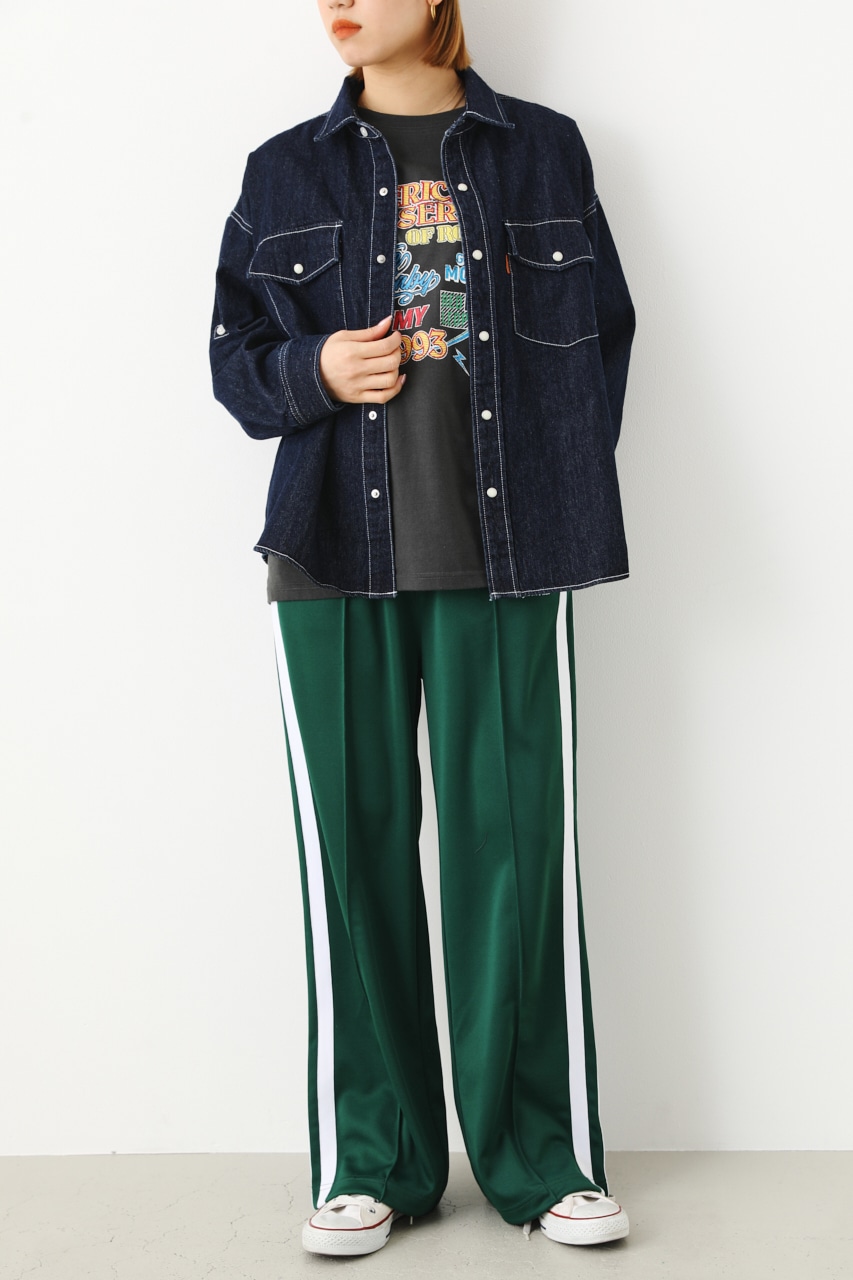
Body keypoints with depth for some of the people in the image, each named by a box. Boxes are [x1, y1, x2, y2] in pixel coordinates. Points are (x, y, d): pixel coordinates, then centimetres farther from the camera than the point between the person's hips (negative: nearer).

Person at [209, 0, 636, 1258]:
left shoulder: (544, 150, 13)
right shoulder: (285, 172, 14)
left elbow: (603, 332, 12)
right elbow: (236, 355, 14)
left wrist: (565, 496, 0)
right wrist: (315, 373, -8)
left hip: (503, 555, -1)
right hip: (334, 557, 1)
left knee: (516, 840, -1)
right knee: (354, 847, 2)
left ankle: (546, 1158, 14)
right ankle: (369, 1164, 15)